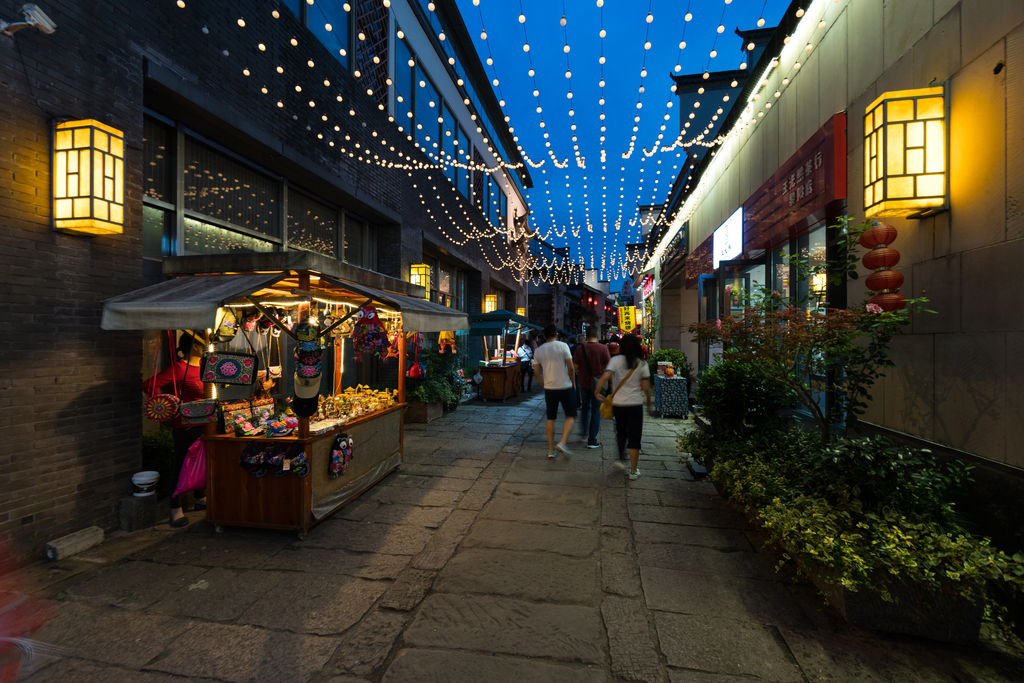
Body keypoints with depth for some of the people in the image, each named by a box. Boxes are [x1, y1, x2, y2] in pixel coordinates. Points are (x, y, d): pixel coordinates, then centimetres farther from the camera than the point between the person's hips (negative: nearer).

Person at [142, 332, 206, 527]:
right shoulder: (178, 368, -16)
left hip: (202, 423, 9)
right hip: (185, 425, -8)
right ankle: (175, 510, 13)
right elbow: (149, 385, -22)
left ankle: (201, 499, 36)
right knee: (182, 465, 1)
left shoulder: (202, 365, 11)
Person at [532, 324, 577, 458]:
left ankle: (550, 450, 15)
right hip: (565, 387, -3)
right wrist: (573, 383, 4)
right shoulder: (563, 346, -7)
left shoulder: (538, 351, 4)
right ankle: (562, 443, -7)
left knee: (550, 419, 12)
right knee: (570, 416, 9)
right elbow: (571, 367, -9)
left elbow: (537, 372, 5)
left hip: (549, 389, 4)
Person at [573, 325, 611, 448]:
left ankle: (584, 433, 26)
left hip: (584, 383, 2)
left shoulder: (580, 348, -7)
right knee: (596, 412, 7)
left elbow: (575, 367, -6)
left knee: (585, 407, 24)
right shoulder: (603, 348, -9)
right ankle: (592, 441, 8)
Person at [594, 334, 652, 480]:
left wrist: (597, 391, -10)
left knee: (621, 432, 23)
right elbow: (646, 387, -2)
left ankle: (621, 460, 34)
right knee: (634, 437, 7)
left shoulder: (615, 360, -5)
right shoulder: (642, 364, -2)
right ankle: (633, 471, 12)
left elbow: (606, 376, -20)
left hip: (618, 403, 1)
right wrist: (649, 403, 12)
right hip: (635, 404, -1)